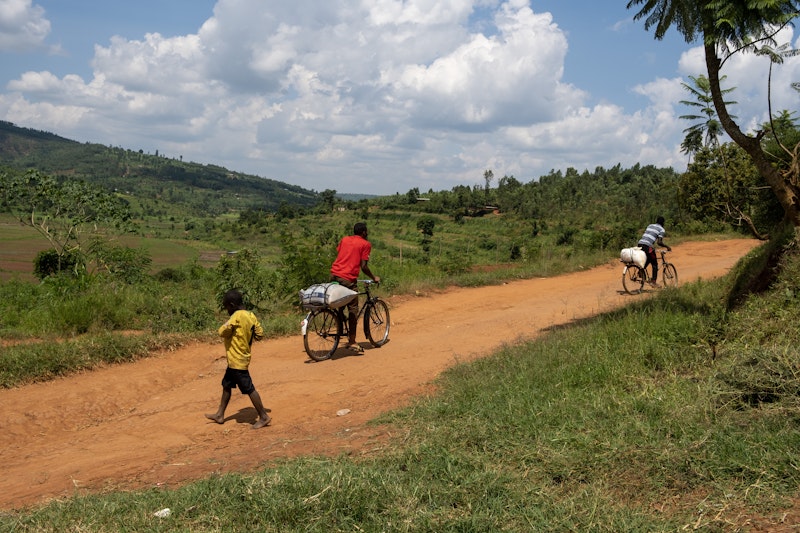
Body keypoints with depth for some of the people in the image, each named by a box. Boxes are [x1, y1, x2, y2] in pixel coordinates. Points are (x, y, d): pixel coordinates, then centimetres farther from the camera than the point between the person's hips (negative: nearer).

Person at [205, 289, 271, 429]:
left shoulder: (237, 316, -21)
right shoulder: (251, 315, 3)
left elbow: (222, 332, -21)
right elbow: (260, 334, 5)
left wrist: (227, 324, -4)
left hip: (237, 360, -10)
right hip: (234, 360, 10)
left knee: (248, 389, -3)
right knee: (227, 385, 19)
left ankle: (264, 417, 4)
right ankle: (220, 415, 31)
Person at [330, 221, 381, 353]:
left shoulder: (344, 239, 19)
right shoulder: (365, 244, 3)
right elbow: (363, 266, -3)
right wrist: (374, 278, 11)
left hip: (334, 274, 5)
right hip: (348, 278, -5)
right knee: (353, 310, 3)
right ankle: (352, 342, 4)